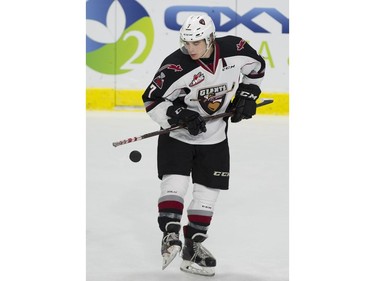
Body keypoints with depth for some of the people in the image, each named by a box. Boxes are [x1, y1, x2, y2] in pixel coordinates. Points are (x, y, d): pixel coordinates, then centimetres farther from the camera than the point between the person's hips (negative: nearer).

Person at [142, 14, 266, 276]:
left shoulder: (235, 50, -16)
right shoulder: (176, 65, -24)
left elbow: (256, 67, 6)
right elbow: (152, 101, -18)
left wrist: (247, 96, -2)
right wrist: (180, 115, -31)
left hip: (214, 137, 3)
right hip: (177, 135, -3)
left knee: (208, 192, 4)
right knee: (174, 182, -20)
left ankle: (193, 246, 14)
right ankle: (170, 235, -16)